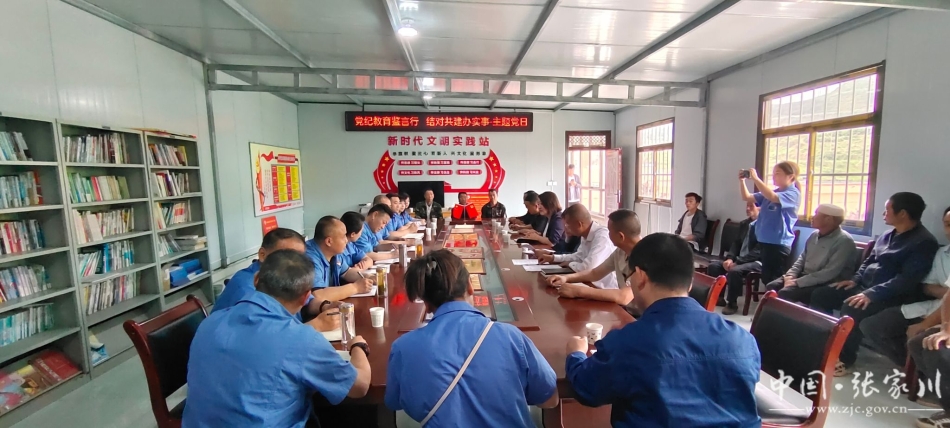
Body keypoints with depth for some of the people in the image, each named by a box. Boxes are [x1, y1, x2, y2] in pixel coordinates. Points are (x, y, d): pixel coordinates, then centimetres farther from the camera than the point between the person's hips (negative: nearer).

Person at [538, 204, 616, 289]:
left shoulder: (602, 236, -25)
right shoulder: (586, 235, 1)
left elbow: (588, 268, -33)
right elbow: (579, 256, 19)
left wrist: (570, 264, -13)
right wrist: (553, 258, 10)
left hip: (606, 290, -7)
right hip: (592, 284, 7)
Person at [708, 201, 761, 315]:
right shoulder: (743, 224, 16)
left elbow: (758, 251, -19)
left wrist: (737, 262, -21)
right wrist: (730, 258, -5)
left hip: (756, 262, -8)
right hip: (739, 259, 8)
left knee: (734, 271, -34)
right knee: (713, 266, -9)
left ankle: (732, 303, -13)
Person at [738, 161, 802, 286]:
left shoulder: (793, 193, -9)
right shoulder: (771, 192, 12)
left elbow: (772, 197, -29)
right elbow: (747, 197, 10)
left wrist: (755, 178, -28)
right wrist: (742, 180, -4)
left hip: (779, 243, -7)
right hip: (765, 241, 8)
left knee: (774, 281, -1)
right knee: (766, 279, 14)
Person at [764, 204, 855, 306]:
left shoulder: (844, 241, -16)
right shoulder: (815, 235, 9)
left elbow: (829, 273, -23)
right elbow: (802, 258, 15)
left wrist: (798, 282, -24)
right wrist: (791, 275, -4)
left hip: (825, 285, -7)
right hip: (804, 276, 8)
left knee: (785, 293, -28)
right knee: (772, 286, -12)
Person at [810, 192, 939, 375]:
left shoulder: (923, 242, -12)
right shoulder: (887, 235, 14)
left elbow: (908, 278, -21)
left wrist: (872, 294, -29)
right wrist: (855, 279, 6)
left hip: (890, 296, -8)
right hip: (865, 286, 9)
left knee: (851, 309, -34)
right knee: (820, 295, -4)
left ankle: (845, 359, -15)